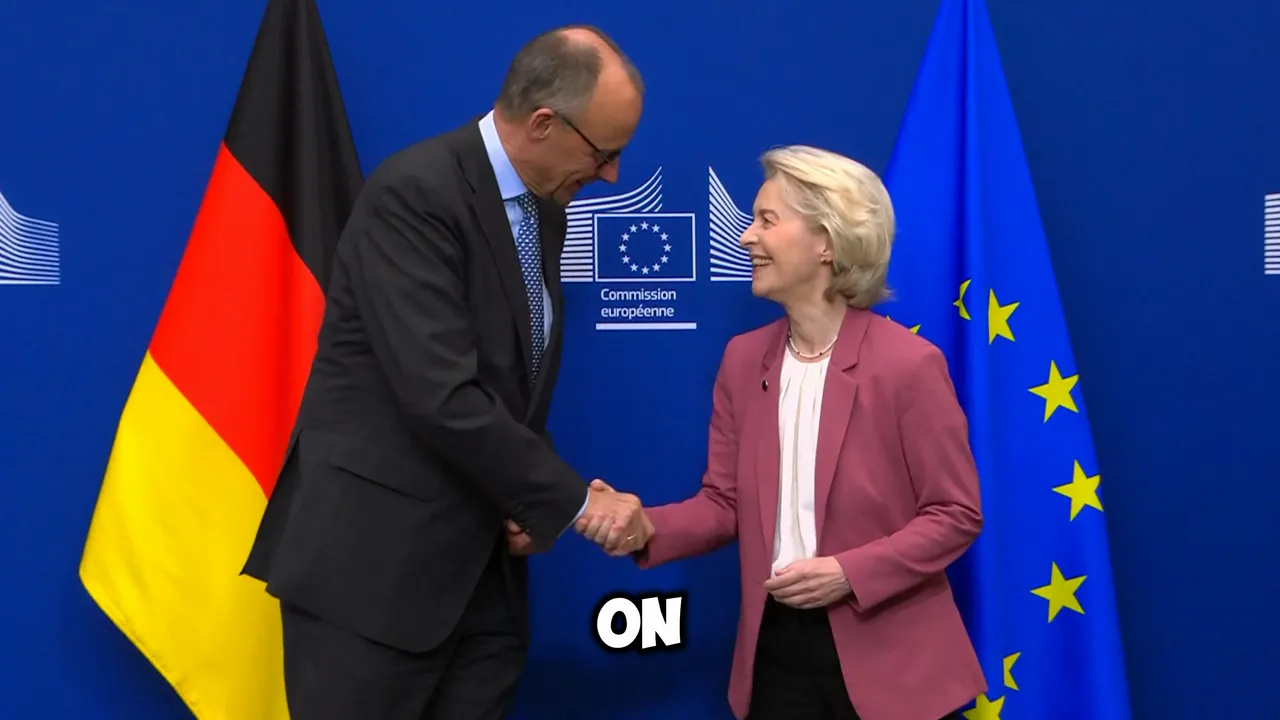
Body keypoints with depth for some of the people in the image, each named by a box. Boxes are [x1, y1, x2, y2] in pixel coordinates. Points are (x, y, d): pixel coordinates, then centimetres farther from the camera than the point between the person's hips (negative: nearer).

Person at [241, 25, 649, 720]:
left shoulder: (542, 208, 9)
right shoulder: (415, 192, -17)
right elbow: (443, 397, -25)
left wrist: (528, 498, 2)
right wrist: (573, 499, -16)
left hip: (481, 563, 8)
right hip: (375, 555, -7)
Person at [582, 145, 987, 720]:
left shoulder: (909, 363, -13)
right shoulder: (742, 358, 3)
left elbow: (956, 513, -9)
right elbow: (724, 502, 4)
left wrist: (850, 573, -19)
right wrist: (647, 527, -15)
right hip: (775, 647, 4)